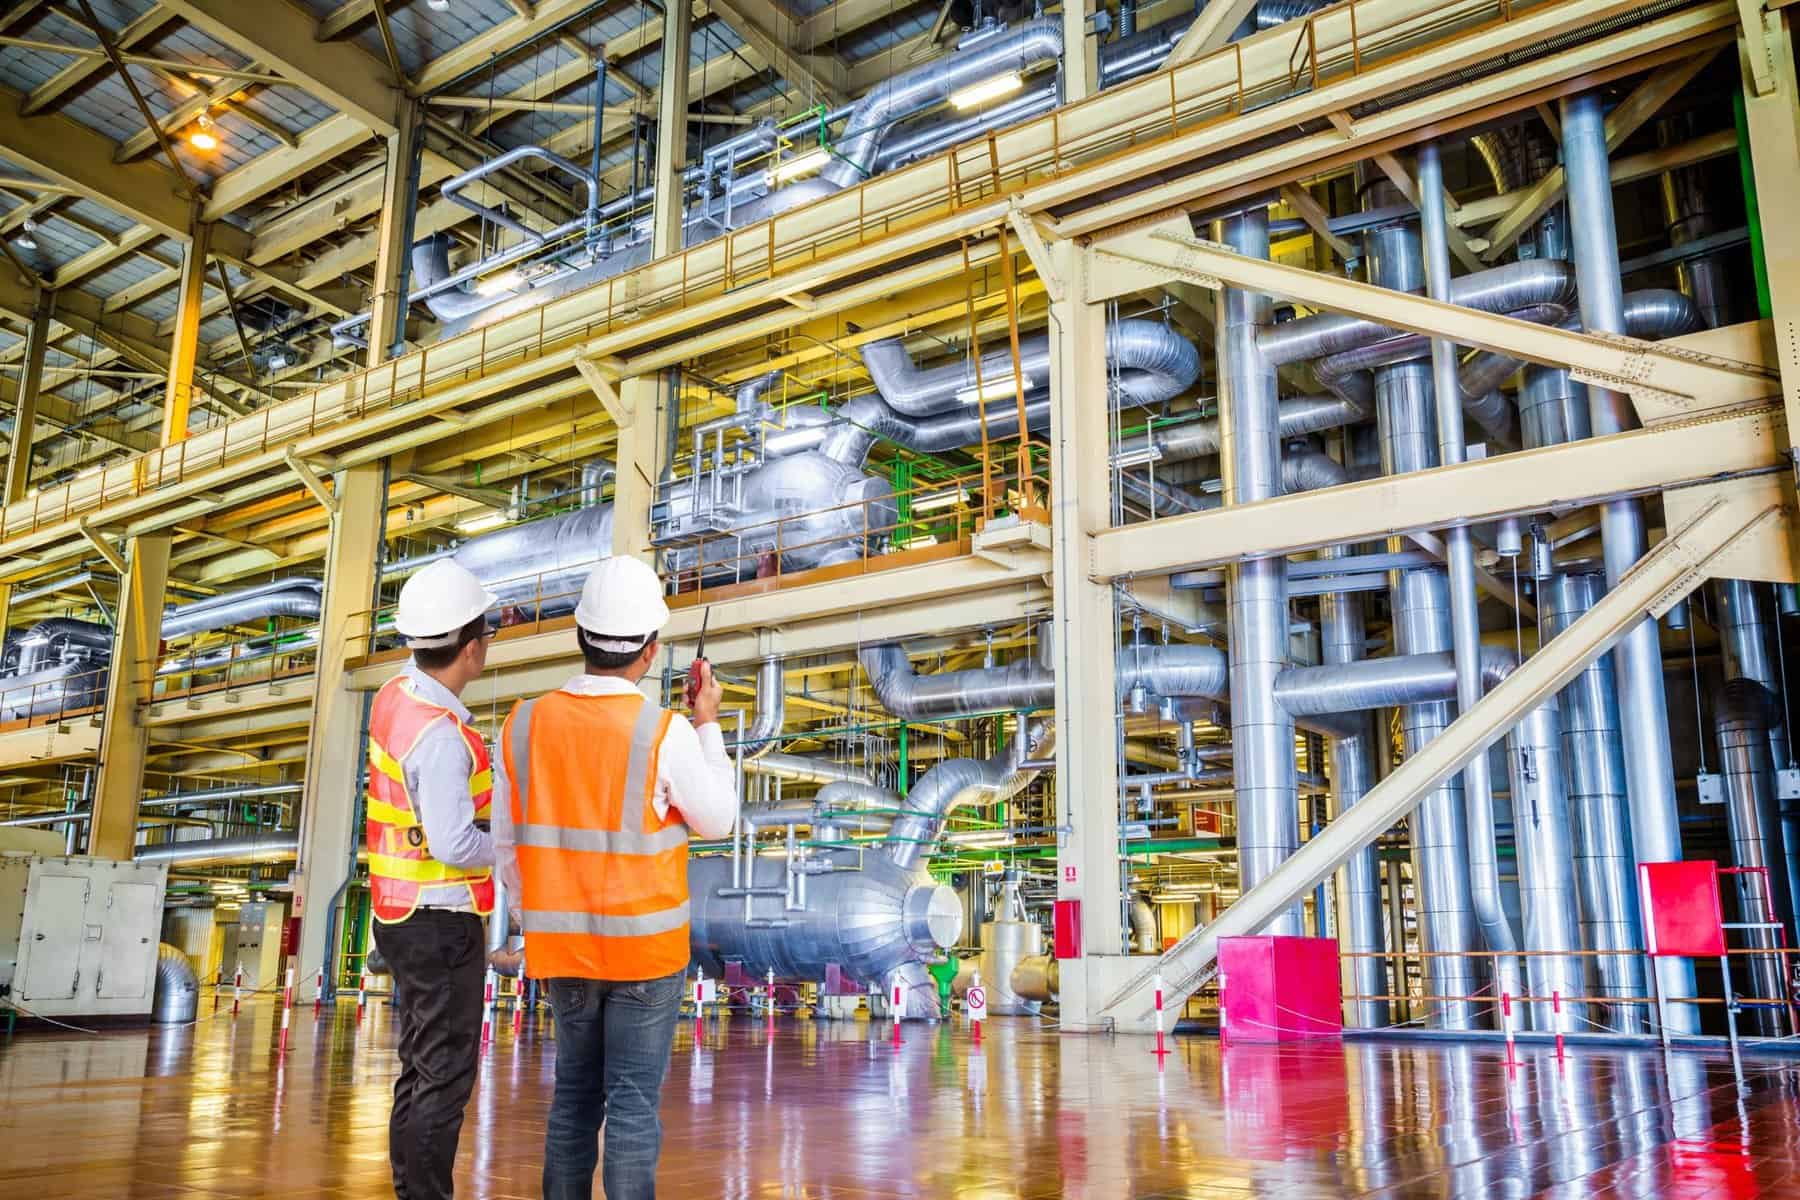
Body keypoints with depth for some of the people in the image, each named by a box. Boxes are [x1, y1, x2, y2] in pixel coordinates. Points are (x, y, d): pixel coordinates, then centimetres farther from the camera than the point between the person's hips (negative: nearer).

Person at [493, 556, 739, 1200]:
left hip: (563, 947, 4)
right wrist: (708, 725, 7)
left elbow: (508, 849, 3)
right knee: (633, 1101, 3)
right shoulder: (665, 734, -18)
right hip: (645, 946, -4)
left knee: (575, 1092, 18)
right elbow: (718, 820, -2)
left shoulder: (523, 725, -5)